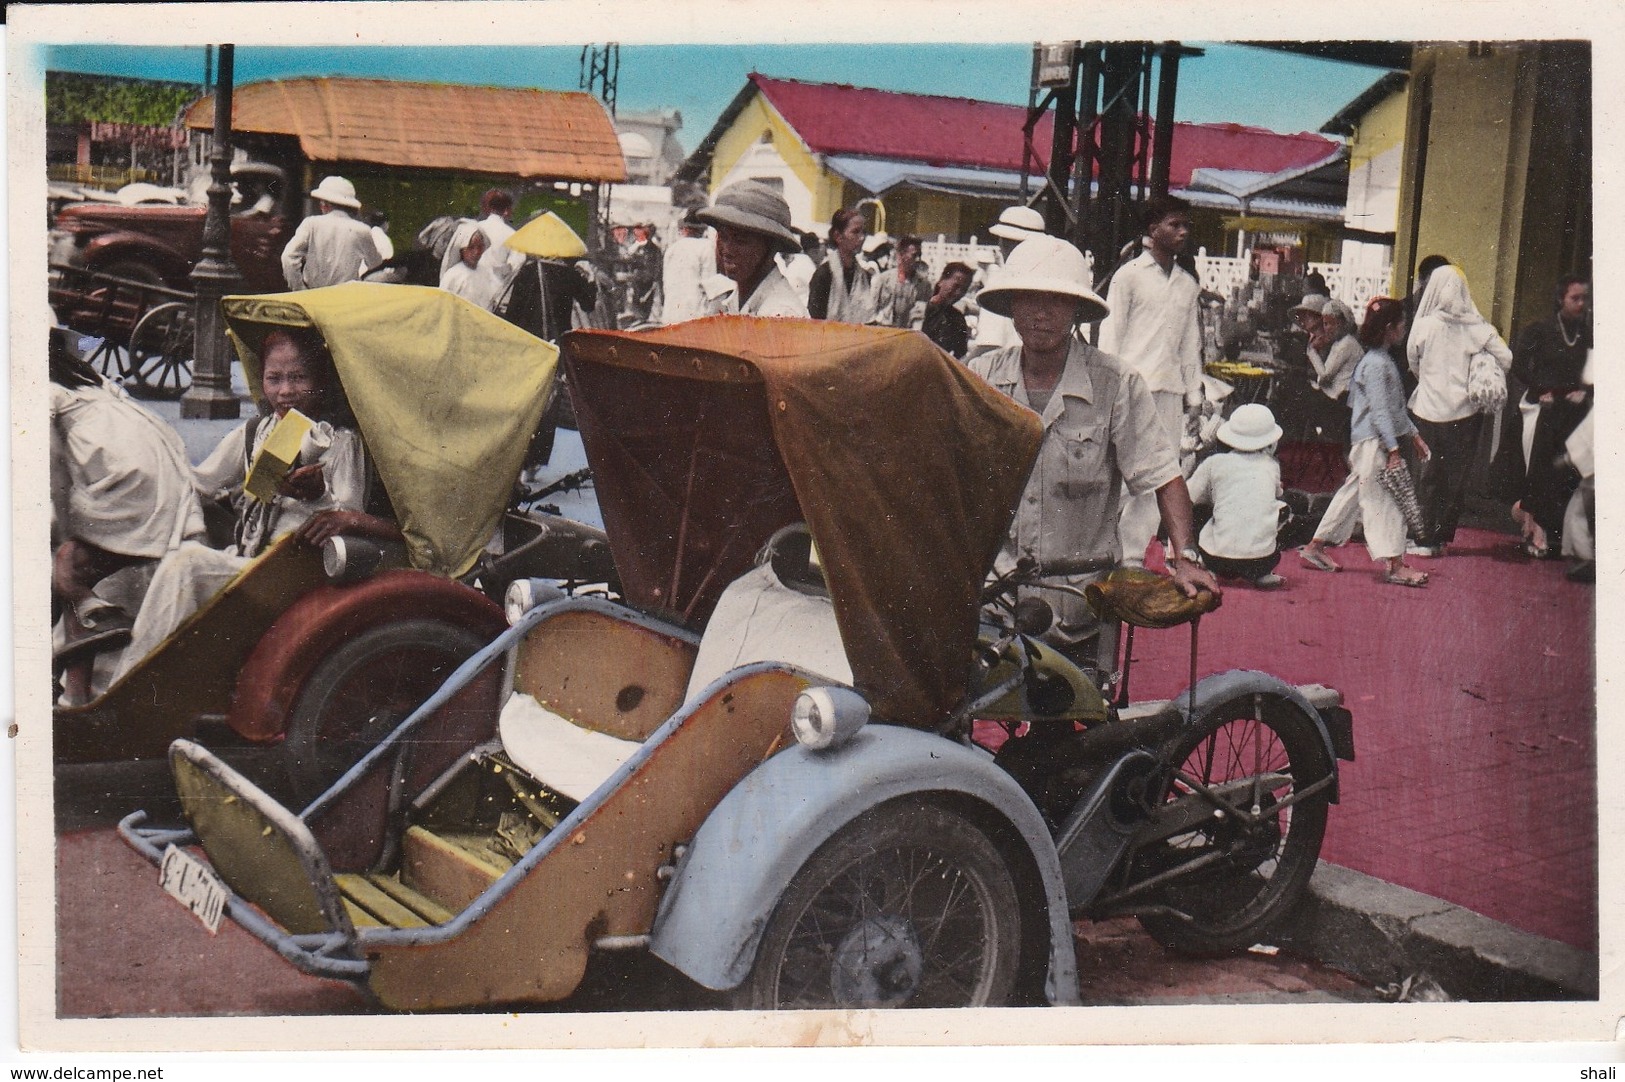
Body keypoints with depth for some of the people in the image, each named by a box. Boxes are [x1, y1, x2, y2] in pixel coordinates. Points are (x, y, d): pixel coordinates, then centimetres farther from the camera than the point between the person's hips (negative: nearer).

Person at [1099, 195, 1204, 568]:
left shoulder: (1188, 284, 16)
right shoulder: (1129, 275, 1)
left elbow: (1190, 342, 19)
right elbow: (1110, 334, -1)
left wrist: (1193, 393, 13)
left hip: (1170, 390, 5)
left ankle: (1132, 552, 8)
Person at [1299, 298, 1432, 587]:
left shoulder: (1384, 361, 16)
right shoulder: (1376, 364, -16)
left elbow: (1396, 406, 23)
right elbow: (1379, 410, -20)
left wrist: (1413, 434, 23)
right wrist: (1393, 448, -22)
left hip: (1376, 442, 10)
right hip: (1373, 443, -10)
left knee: (1352, 495, 13)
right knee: (1384, 501, -8)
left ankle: (1316, 547, 20)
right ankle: (1395, 565, -7)